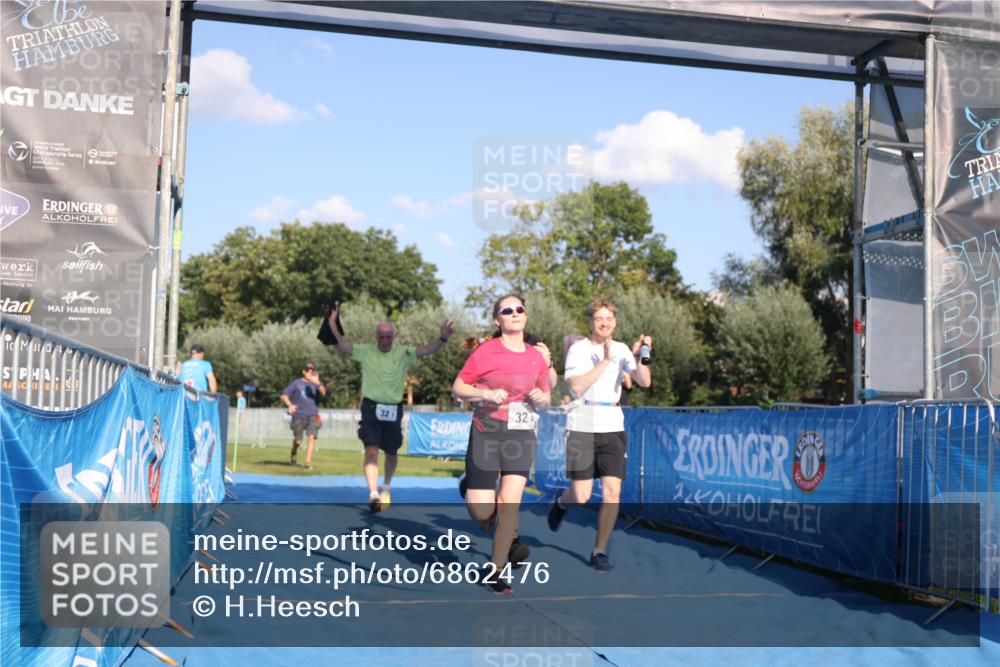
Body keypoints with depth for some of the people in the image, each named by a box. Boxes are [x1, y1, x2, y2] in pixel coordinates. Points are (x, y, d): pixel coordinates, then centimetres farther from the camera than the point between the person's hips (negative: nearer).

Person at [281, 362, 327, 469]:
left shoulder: (316, 384, 7)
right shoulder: (296, 383, 7)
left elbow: (323, 392, -13)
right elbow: (284, 396, 6)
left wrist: (317, 383, -31)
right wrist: (289, 404, -14)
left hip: (312, 416, 0)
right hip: (298, 416, 0)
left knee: (311, 437, -15)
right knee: (298, 440, 3)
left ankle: (308, 462, -12)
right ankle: (294, 453, 35)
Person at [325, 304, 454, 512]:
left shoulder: (403, 353, 1)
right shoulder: (366, 351, 1)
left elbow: (426, 350, -10)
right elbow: (342, 345, -3)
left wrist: (442, 339, -27)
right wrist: (333, 324, -16)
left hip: (393, 410, 2)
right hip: (371, 408, -2)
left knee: (391, 452, 15)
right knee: (371, 450, -15)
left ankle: (386, 486, 39)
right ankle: (373, 493, -18)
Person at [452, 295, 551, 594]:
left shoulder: (537, 357, 7)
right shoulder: (486, 352, -5)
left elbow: (545, 396, 20)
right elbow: (457, 388, -1)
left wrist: (540, 398, -3)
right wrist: (486, 394, -17)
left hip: (522, 435, 3)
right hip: (486, 434, -3)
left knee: (510, 502, -7)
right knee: (481, 510, -8)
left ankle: (496, 571, 6)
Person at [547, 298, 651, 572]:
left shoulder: (621, 349, 8)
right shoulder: (578, 349, -2)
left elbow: (644, 381, -4)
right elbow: (577, 387, -16)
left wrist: (639, 356, -19)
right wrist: (605, 361, -20)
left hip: (613, 427, 3)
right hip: (582, 426, -3)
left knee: (612, 492, -6)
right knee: (581, 498, -4)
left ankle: (599, 552, 8)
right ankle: (561, 501, 33)